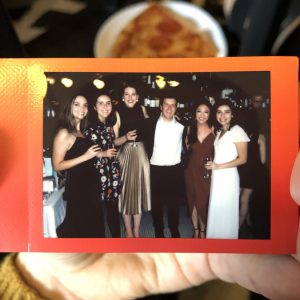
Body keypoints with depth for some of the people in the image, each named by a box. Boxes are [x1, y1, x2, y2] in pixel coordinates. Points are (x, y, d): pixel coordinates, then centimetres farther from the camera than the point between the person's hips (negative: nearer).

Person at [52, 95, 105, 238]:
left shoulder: (82, 131, 11)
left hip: (90, 185, 8)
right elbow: (57, 165, -17)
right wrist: (85, 157, -20)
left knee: (93, 224, 19)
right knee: (79, 228, 1)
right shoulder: (64, 133, -12)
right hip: (76, 187, -8)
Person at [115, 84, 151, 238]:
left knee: (139, 190, 10)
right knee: (126, 190, 6)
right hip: (124, 153, -3)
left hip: (140, 153, 4)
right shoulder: (118, 113, -7)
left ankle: (136, 231, 27)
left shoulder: (142, 109, 5)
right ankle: (128, 231, 25)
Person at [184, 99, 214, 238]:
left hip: (207, 171, -2)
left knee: (204, 202, 5)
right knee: (193, 200, 12)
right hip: (192, 170, 2)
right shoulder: (190, 129, 0)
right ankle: (196, 229, 30)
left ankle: (202, 230, 27)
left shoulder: (213, 130, -6)